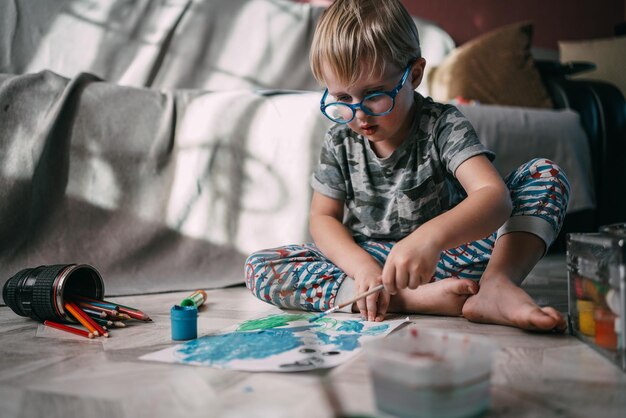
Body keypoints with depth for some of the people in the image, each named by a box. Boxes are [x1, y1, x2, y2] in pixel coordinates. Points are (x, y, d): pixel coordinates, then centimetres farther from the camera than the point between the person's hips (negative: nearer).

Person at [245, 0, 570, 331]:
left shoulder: (442, 125, -12)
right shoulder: (340, 141, 0)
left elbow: (493, 195, -27)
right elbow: (323, 217, 1)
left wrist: (431, 236, -49)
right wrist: (361, 266, -21)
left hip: (446, 255, -2)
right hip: (365, 259, 3)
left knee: (546, 175, -15)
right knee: (259, 267, -21)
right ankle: (415, 299, -31)